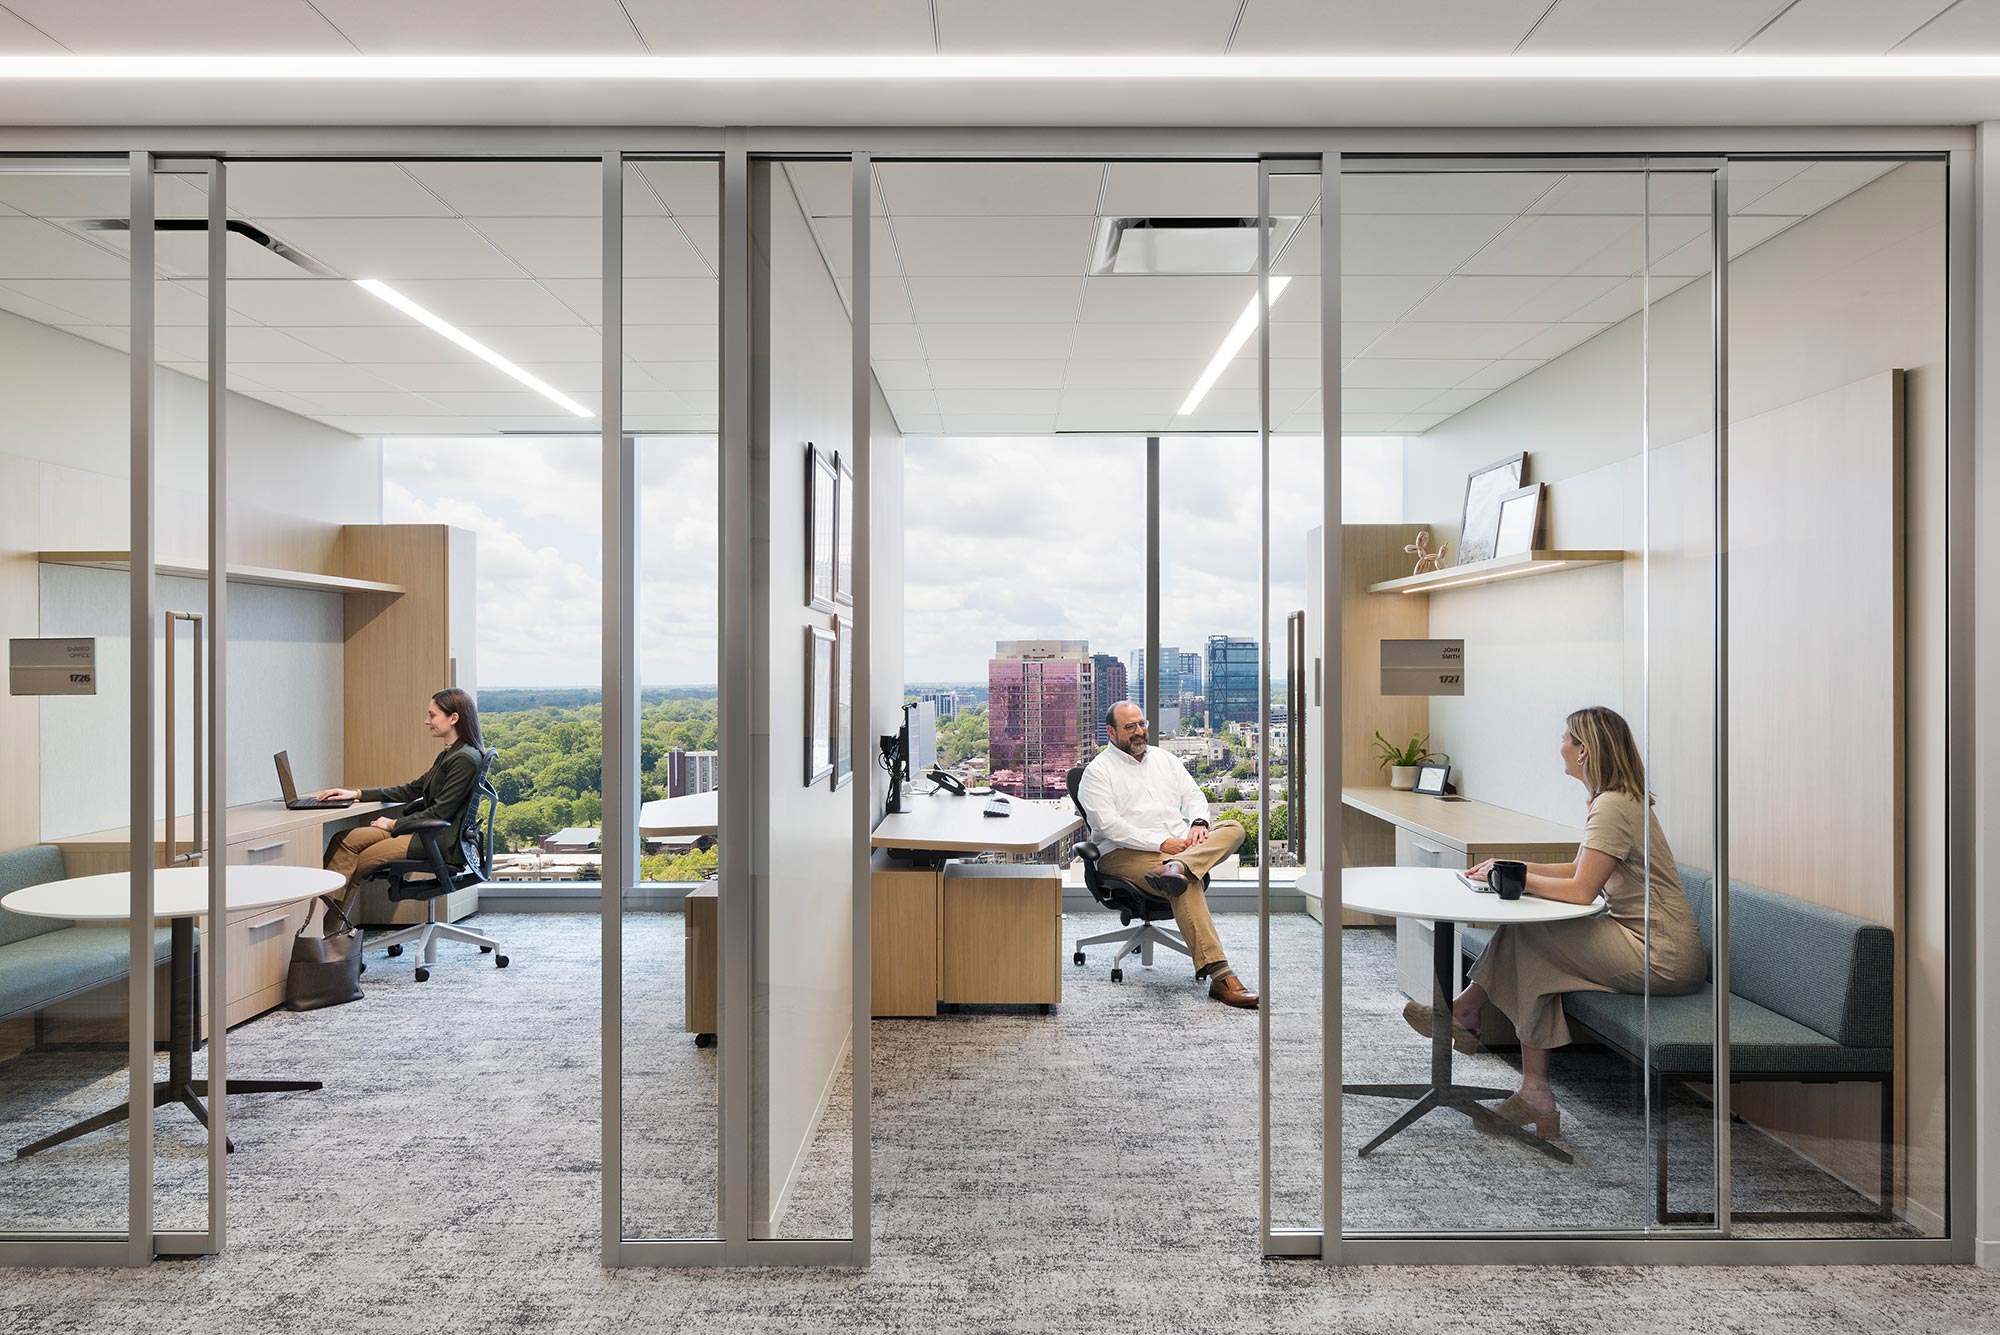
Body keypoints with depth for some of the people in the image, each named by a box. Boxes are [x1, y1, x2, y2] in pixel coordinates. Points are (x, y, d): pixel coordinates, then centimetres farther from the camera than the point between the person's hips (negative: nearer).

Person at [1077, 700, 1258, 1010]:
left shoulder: (1166, 759, 23)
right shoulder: (1097, 771, 3)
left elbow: (1193, 796, 17)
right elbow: (1109, 825, -10)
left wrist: (1198, 823, -9)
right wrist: (1161, 843, -19)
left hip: (1182, 844, 6)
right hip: (1127, 853, -6)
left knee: (1233, 829, -18)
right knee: (1188, 883, -33)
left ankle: (1177, 867, -46)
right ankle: (1220, 976, -40)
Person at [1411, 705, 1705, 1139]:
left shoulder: (1613, 807, -20)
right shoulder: (1618, 799, 13)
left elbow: (1580, 890, -24)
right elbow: (1581, 869, 17)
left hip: (1659, 958, -9)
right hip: (1651, 944, 9)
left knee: (1528, 933, -10)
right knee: (1536, 952, -1)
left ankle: (1463, 1013, 9)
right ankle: (1536, 1095, -2)